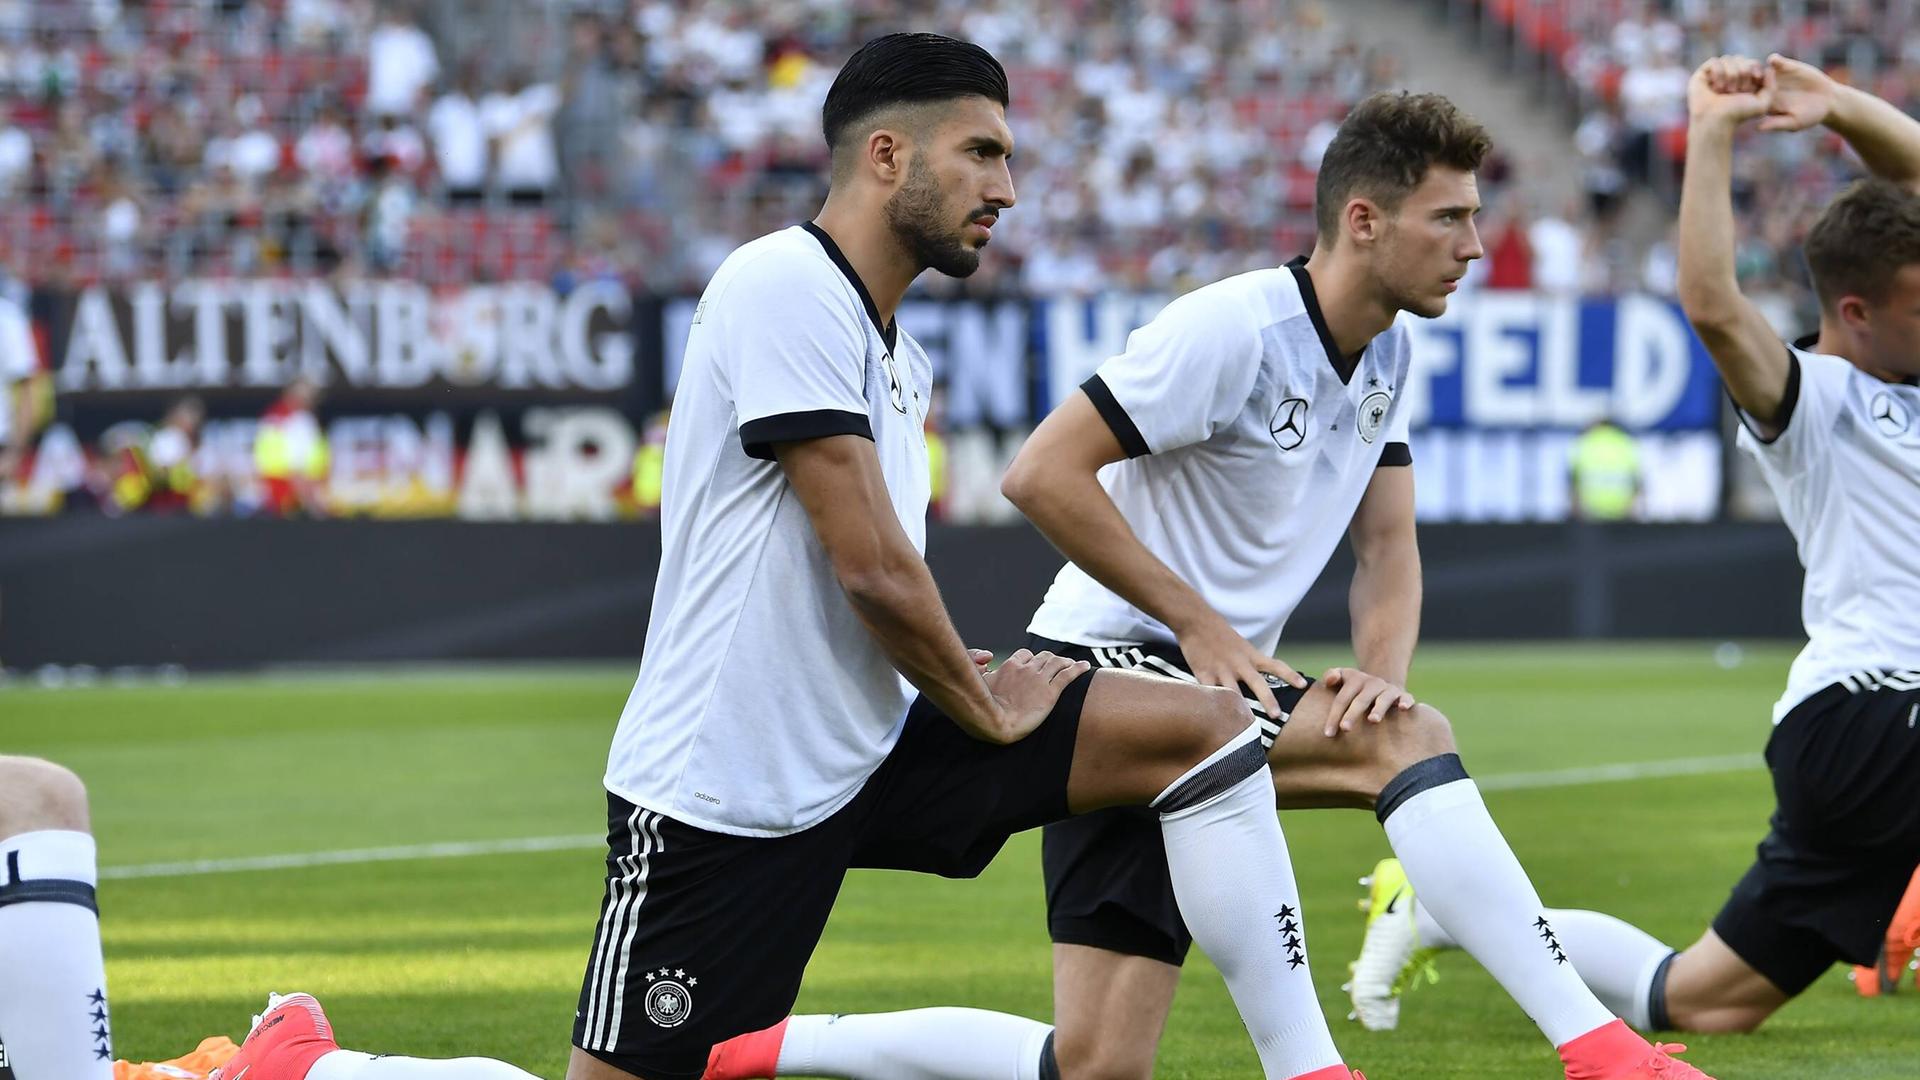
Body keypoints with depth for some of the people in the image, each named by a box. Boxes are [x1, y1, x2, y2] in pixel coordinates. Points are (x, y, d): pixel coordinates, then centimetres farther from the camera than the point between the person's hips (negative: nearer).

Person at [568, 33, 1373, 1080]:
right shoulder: (785, 287, -15)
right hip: (728, 796, -9)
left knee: (1208, 728, 0)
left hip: (874, 755, 9)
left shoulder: (898, 354, 15)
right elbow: (872, 566, -18)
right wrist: (986, 709, -4)